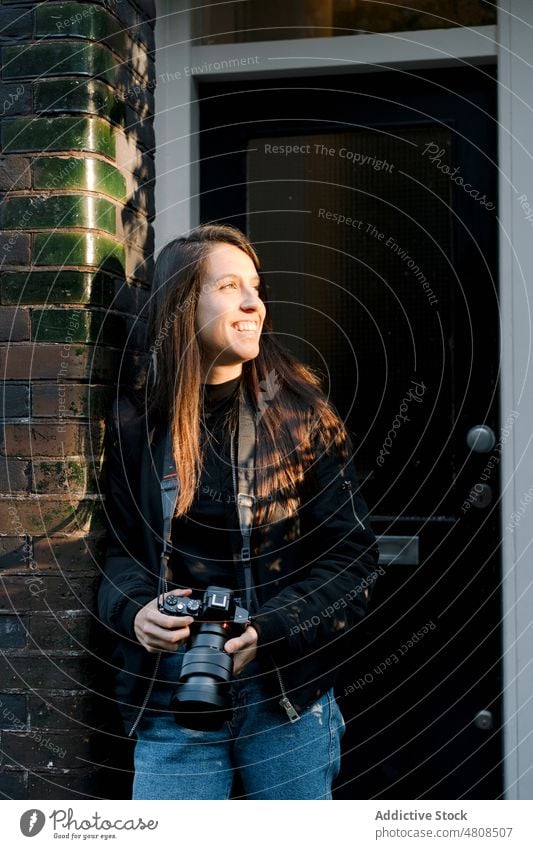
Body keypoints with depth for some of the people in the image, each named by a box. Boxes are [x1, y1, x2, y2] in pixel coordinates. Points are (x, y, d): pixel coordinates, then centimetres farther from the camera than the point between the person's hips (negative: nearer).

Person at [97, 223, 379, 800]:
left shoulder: (302, 414, -4)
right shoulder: (135, 423, 1)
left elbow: (353, 558, -3)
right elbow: (120, 548, 9)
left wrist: (268, 631, -17)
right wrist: (135, 611, -13)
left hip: (290, 689, 0)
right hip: (169, 697, 1)